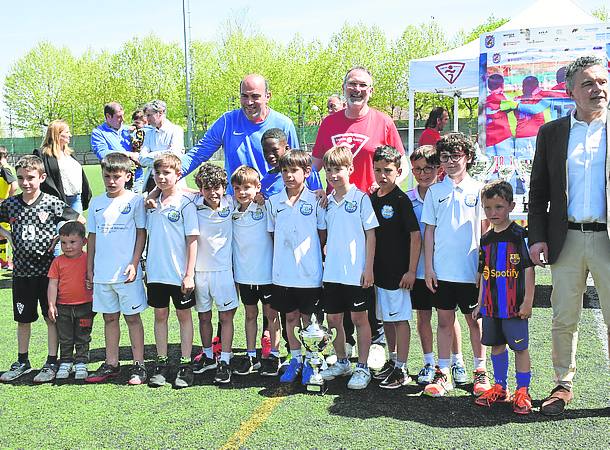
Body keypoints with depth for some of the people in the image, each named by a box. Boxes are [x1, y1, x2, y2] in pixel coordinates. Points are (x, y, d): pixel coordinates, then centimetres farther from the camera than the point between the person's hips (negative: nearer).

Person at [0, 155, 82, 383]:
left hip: (48, 270, -3)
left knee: (51, 318, 5)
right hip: (21, 271, 4)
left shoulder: (52, 203, -7)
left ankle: (52, 363, 16)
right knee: (22, 319, 14)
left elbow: (80, 221, 0)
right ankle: (22, 362, 29)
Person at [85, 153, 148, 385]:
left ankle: (139, 365, 11)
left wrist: (134, 264, -11)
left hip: (126, 272, -4)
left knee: (132, 317, 3)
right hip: (102, 272, 4)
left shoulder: (135, 200, -3)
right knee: (109, 318, 13)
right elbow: (92, 237, 13)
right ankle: (111, 364, 23)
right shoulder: (97, 202, 10)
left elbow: (141, 234, -3)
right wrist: (89, 268, 11)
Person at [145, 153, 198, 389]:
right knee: (160, 315, 11)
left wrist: (189, 274, -12)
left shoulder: (185, 203, -8)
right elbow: (148, 235, 15)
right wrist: (145, 267, 11)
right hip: (156, 272, 5)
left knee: (183, 315, 7)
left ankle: (185, 365, 16)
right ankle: (161, 364, 21)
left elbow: (192, 240, -9)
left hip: (180, 273, -4)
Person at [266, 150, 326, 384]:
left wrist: (308, 254, 2)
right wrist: (283, 255, 5)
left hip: (309, 272, -3)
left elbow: (323, 233, 1)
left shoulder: (315, 201, -6)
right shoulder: (273, 202, 3)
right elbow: (272, 233, 12)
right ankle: (295, 360, 26)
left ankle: (310, 362, 21)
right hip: (283, 272, 3)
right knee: (291, 317, 13)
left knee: (308, 318, 7)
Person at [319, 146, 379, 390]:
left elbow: (370, 234, -7)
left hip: (356, 272, -5)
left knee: (359, 318, 4)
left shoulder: (361, 198, -6)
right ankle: (342, 362, 30)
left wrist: (368, 268, -11)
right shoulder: (327, 202, 9)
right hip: (331, 272, 5)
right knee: (333, 318, 12)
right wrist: (322, 260, 10)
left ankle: (362, 368, 16)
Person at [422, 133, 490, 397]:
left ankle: (480, 371, 20)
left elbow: (485, 230, 4)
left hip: (471, 269, -1)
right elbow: (429, 231, 6)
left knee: (474, 320, 8)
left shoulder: (477, 190, 2)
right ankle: (443, 373, 15)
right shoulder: (435, 191, 6)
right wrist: (428, 267, 2)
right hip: (442, 269, 1)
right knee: (444, 320, 7)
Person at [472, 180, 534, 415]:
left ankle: (522, 391, 12)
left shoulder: (520, 235, -7)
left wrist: (528, 301, -12)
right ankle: (499, 388, 25)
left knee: (520, 347, 2)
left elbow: (529, 269, -9)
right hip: (491, 305, 6)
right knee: (496, 345, 13)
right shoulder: (486, 239, 10)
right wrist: (480, 303, 15)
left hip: (514, 305, -6)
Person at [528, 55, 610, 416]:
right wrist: (537, 237, 0)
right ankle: (564, 385, 25)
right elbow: (538, 190, 8)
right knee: (564, 320, 10)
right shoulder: (551, 132, 8)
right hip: (567, 239, 1)